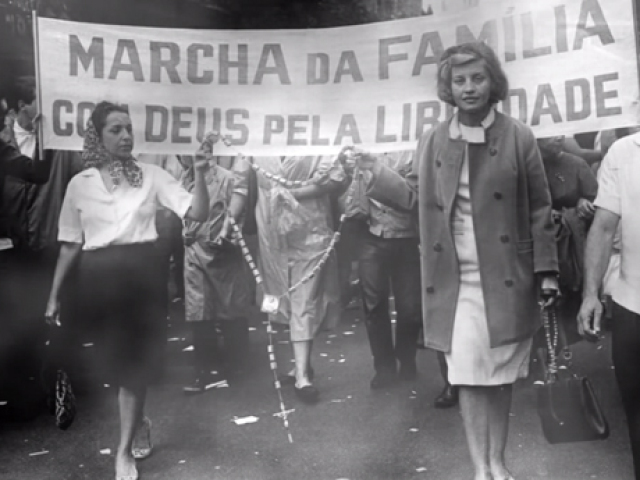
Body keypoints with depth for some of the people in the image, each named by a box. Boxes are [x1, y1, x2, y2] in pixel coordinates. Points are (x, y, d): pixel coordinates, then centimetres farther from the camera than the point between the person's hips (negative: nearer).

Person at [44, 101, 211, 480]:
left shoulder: (150, 175, 1)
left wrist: (200, 172, -22)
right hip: (99, 279, 1)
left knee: (135, 358, 3)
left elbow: (197, 213, -7)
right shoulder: (80, 185, 4)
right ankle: (139, 423, 39)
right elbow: (70, 246, 9)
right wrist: (54, 296, 10)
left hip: (141, 273, -1)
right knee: (117, 359, 11)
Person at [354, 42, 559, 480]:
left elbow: (539, 208, 1)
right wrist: (377, 173, 5)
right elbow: (416, 197, 15)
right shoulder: (432, 141, 6)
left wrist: (547, 271, -3)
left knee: (500, 377, 10)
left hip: (505, 279, -1)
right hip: (456, 281, 1)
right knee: (469, 378, 2)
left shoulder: (519, 137, -1)